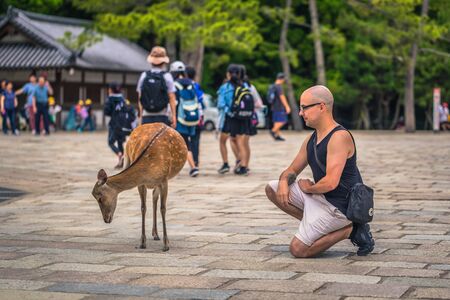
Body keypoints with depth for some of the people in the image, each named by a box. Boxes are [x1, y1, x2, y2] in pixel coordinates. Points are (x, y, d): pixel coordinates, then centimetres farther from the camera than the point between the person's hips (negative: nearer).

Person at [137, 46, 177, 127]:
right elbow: (171, 99, -5)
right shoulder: (167, 76, -3)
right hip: (162, 117, -3)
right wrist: (174, 116, 0)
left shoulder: (143, 76, 6)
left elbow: (140, 98, 8)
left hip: (146, 117, 3)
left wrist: (141, 115, 15)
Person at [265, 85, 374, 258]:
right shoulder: (311, 139, 8)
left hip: (338, 205, -9)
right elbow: (292, 170, 16)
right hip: (319, 197, 9)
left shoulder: (340, 137, -21)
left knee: (298, 250, -12)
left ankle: (349, 230, -1)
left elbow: (330, 182, -28)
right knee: (272, 189, 5)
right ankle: (312, 224, 2)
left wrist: (308, 188, -8)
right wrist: (284, 181, -9)